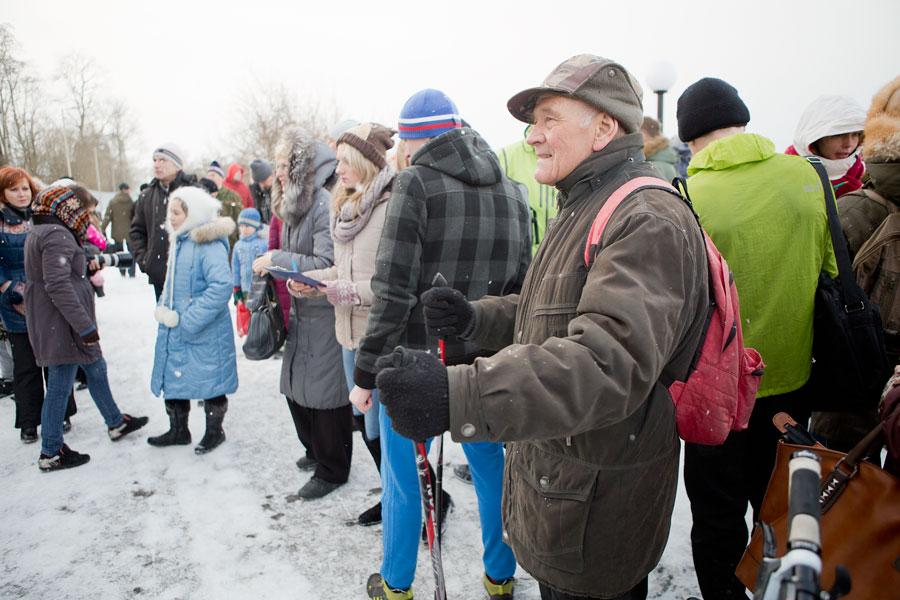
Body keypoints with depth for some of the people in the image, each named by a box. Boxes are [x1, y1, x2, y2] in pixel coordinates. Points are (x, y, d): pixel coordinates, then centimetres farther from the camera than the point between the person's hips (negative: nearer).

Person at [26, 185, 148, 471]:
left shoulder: (37, 235, 16)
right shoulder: (57, 235, -17)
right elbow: (58, 285, -25)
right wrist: (84, 325, -24)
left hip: (50, 323, 10)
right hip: (62, 325, -10)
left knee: (95, 368, 20)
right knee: (60, 385, 0)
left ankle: (116, 423, 34)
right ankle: (51, 453, 11)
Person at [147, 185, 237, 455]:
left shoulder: (209, 245, -19)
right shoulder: (178, 241, 9)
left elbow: (222, 285, -29)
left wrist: (188, 320, -24)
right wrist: (162, 309, 2)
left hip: (204, 334, -8)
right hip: (175, 331, 8)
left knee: (210, 383, 8)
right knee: (173, 380, 17)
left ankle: (214, 431, 29)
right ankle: (178, 430, 37)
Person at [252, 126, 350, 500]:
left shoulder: (324, 205, -17)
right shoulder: (293, 203, 12)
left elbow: (327, 265, -21)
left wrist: (277, 260, -18)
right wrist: (272, 265, 6)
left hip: (324, 314, -9)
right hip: (300, 311, 9)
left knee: (324, 392, 1)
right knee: (295, 386, 18)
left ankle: (331, 470, 18)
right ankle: (315, 451, 38)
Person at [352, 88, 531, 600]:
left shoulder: (416, 183, -12)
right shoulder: (513, 192, 5)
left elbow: (394, 291, -17)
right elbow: (521, 285, 7)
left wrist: (366, 372, -10)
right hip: (484, 360, 5)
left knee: (401, 474, 13)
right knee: (489, 464, 20)